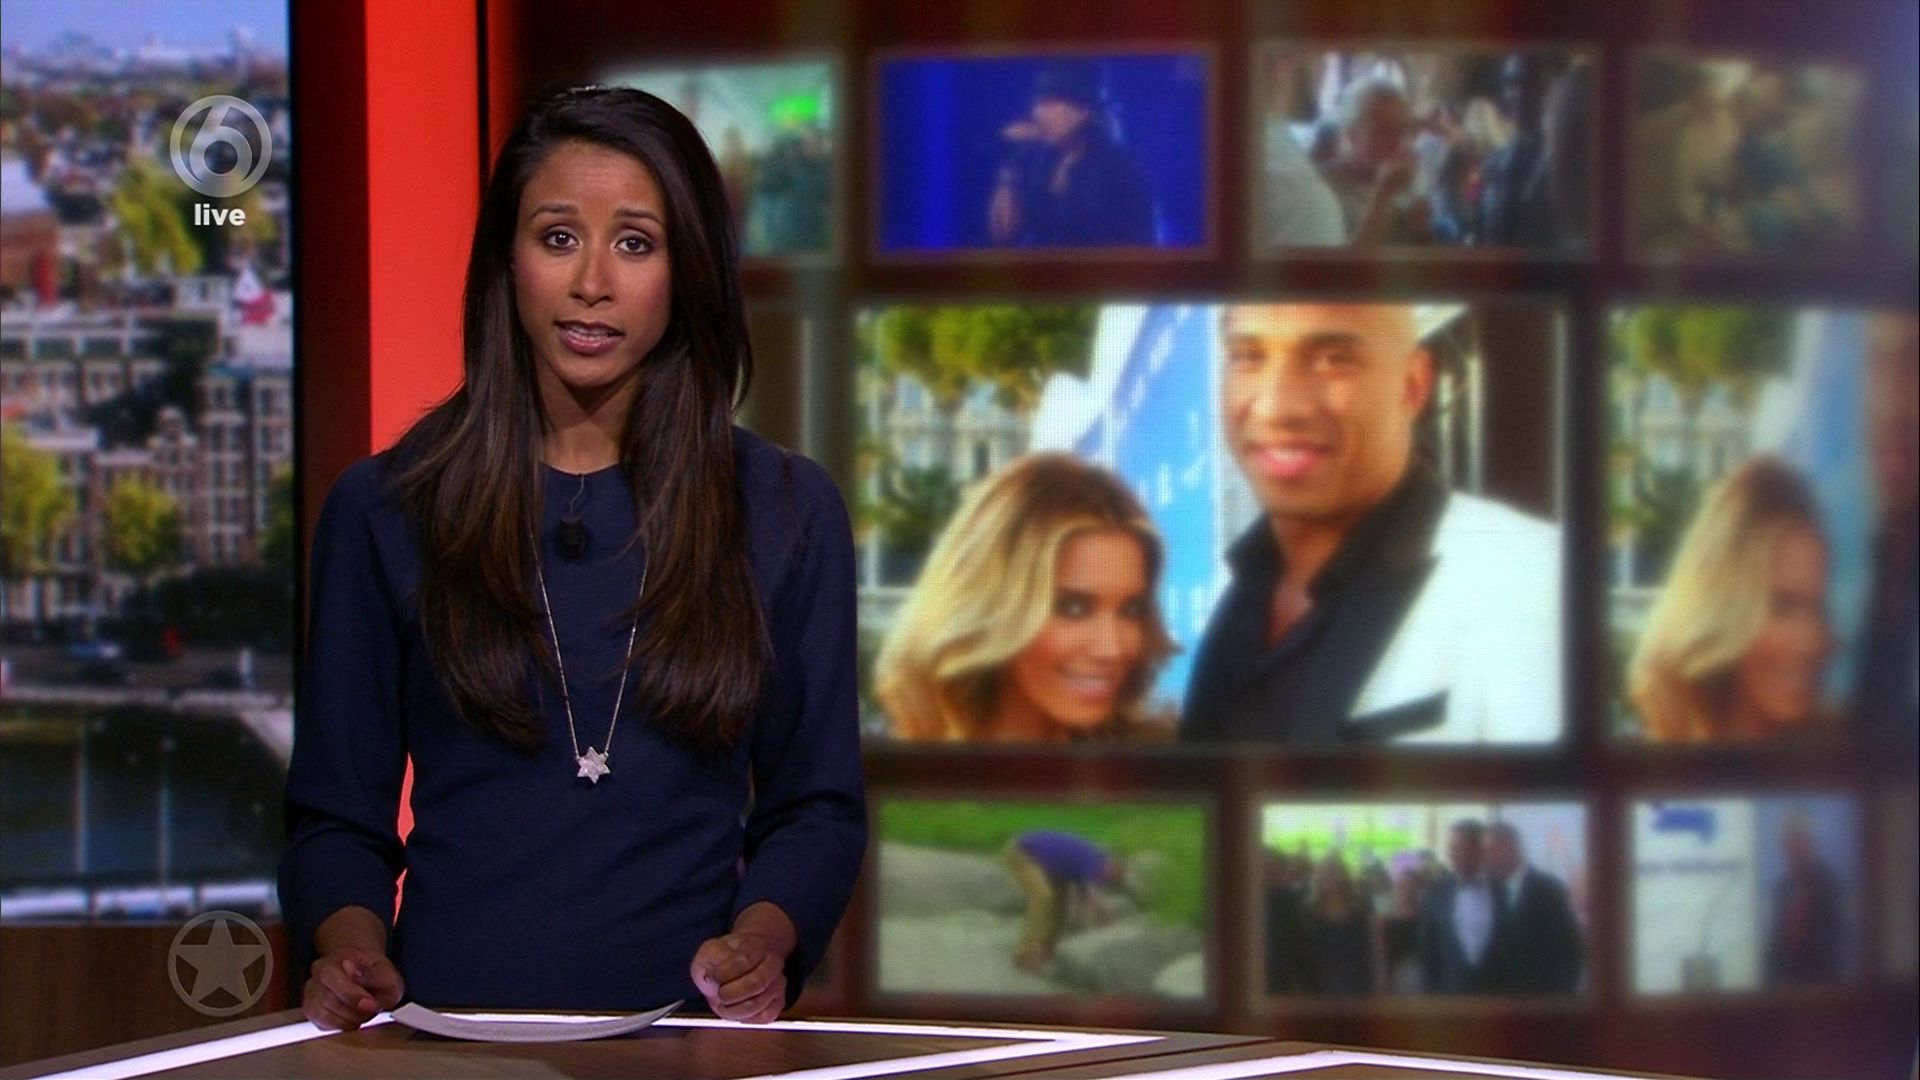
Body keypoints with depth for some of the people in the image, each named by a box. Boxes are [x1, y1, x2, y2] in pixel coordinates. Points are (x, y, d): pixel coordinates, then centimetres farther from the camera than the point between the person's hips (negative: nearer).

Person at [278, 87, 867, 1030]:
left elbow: (815, 804, 13)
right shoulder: (384, 510, 9)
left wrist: (762, 939, -7)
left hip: (687, 1024, 0)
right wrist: (350, 944, -8)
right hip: (452, 1017, 0)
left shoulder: (786, 511, 10)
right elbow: (337, 811, 12)